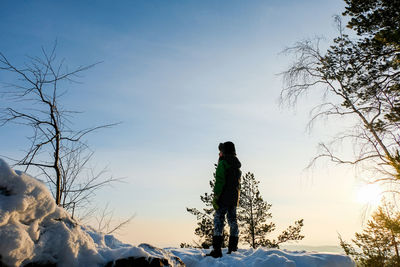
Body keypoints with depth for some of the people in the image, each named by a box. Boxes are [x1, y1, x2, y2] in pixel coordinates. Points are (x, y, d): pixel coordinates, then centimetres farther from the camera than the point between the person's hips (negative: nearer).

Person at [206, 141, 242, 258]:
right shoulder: (237, 166, 16)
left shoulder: (222, 164, -9)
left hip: (224, 199, -8)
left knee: (218, 222, -7)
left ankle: (217, 250, -11)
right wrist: (235, 198, 19)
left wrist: (215, 198, -15)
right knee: (233, 222, 11)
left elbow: (219, 182, -17)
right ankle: (232, 249, 15)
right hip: (234, 199, 8)